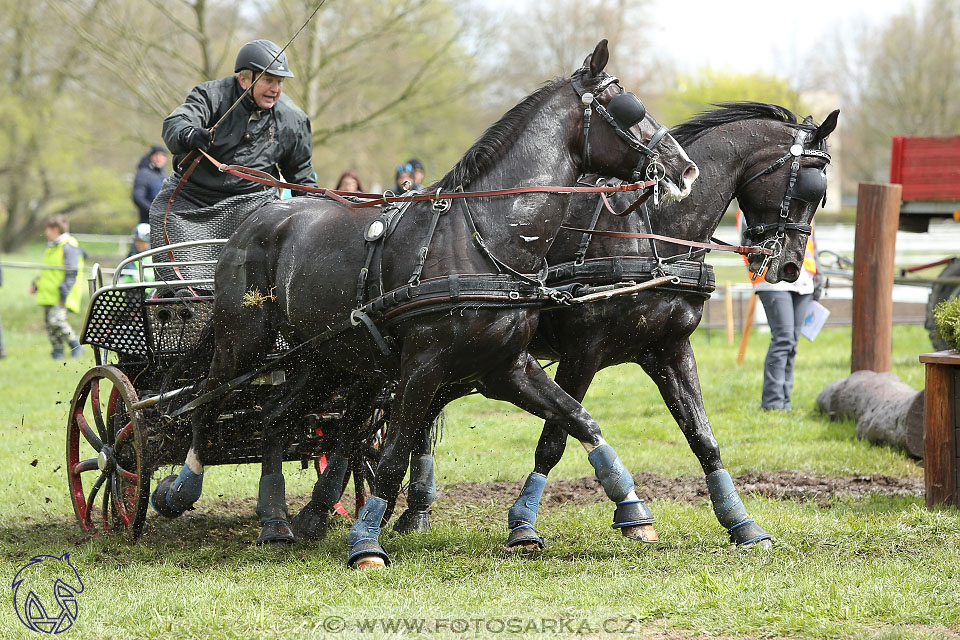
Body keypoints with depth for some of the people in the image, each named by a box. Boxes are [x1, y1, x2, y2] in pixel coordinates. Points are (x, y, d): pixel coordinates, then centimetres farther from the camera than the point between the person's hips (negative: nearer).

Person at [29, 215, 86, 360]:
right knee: (49, 322, 5)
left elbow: (72, 273, -16)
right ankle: (58, 352, 10)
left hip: (61, 295, -9)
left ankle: (76, 346, -6)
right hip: (48, 293, 9)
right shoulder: (51, 247, 19)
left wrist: (64, 293, -20)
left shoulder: (69, 247, -11)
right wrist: (36, 284, 21)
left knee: (57, 320, -20)